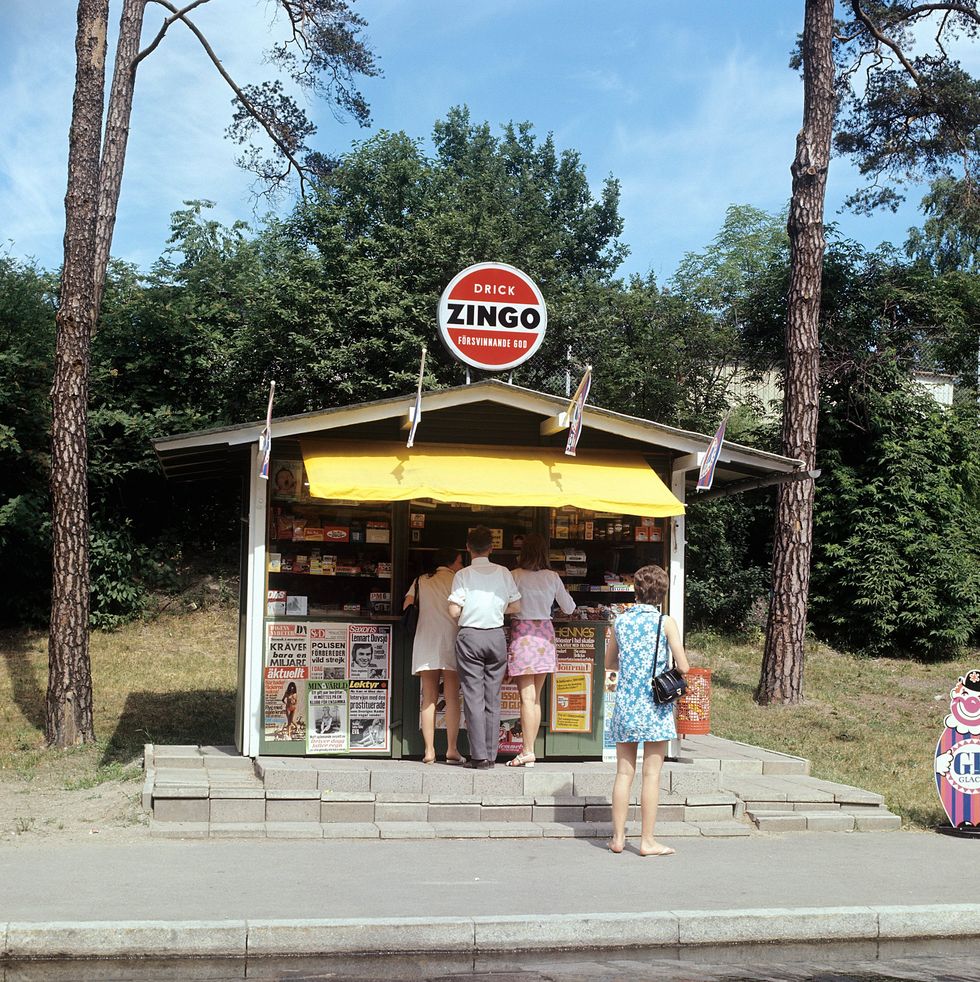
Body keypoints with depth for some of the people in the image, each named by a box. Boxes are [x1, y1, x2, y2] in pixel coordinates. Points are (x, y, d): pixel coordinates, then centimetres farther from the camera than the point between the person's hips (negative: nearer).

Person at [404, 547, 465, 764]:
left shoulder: (421, 581, 17)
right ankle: (452, 750, -6)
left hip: (425, 642, 4)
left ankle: (429, 750, 0)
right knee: (452, 697, -2)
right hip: (450, 639, -3)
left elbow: (407, 607, 7)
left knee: (428, 698, 5)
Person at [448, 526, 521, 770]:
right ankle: (491, 755, 10)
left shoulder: (463, 575, -5)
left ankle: (479, 757, -3)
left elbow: (454, 611, -10)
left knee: (474, 698, 0)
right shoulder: (503, 573, 3)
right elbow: (516, 606, 5)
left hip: (470, 636, -3)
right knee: (493, 699, 8)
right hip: (496, 636, 3)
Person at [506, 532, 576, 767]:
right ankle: (529, 749, 13)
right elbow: (569, 608, 14)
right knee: (535, 698, 11)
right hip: (545, 635, 4)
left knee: (527, 697, -6)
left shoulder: (516, 576, -7)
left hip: (522, 633, -4)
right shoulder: (552, 577, 4)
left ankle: (528, 752, -9)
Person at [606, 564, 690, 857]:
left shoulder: (621, 620, 5)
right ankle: (647, 840, 4)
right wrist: (666, 667, 11)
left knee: (624, 773, 9)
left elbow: (609, 663, 17)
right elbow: (683, 667, -9)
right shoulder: (665, 622, -6)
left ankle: (618, 837, 12)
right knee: (651, 774, 1)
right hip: (655, 705, -4)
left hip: (625, 703, 4)